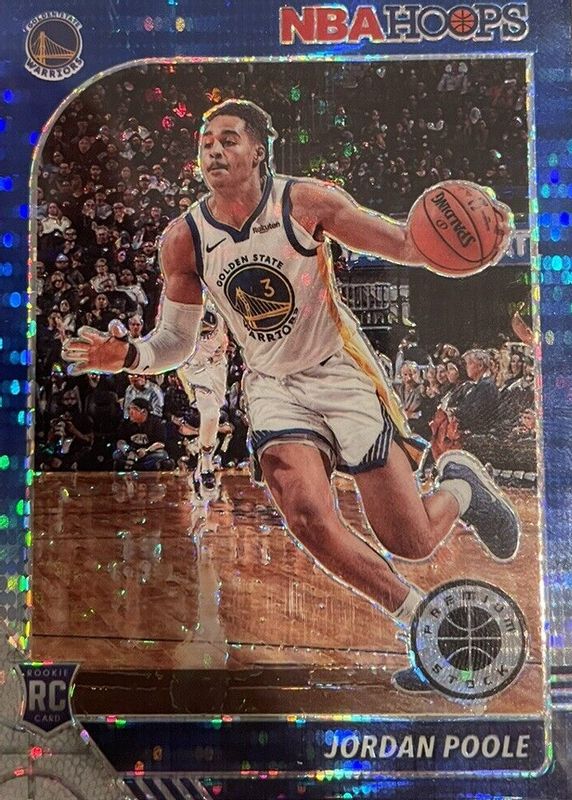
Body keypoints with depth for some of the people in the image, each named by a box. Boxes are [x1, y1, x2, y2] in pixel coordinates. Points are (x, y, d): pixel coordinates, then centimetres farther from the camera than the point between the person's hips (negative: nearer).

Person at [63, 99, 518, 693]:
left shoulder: (307, 201, -11)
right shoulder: (183, 239, -4)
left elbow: (403, 244, -4)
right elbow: (176, 340, 5)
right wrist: (129, 356, -16)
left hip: (343, 374, -2)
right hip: (273, 388, 3)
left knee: (410, 543, -3)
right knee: (308, 517, -22)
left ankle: (460, 484, 36)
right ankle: (421, 620, 6)